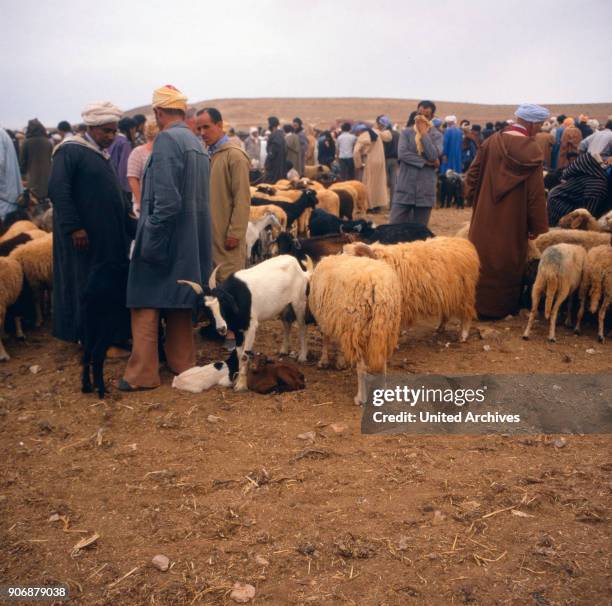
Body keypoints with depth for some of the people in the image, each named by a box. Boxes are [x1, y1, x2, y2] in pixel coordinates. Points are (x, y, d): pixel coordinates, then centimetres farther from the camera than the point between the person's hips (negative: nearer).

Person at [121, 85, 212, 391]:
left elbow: (167, 201, -22)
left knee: (146, 305, 0)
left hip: (167, 236, -8)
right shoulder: (196, 142, 11)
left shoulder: (167, 140, -15)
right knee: (177, 301, 17)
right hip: (191, 237, 8)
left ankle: (142, 374, 3)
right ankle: (182, 362, 25)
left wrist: (150, 240, -17)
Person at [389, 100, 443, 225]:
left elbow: (434, 156, -12)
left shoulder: (436, 135, 4)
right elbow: (402, 153, -11)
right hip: (405, 187, 0)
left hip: (425, 189, 0)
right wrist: (426, 162, -13)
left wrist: (424, 133, -9)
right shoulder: (406, 132, 4)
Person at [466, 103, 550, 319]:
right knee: (507, 262, 10)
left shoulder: (492, 142, -4)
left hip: (486, 216, 3)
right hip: (513, 221, -3)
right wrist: (538, 226, -7)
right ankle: (500, 307, 20)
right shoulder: (532, 151, -15)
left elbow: (473, 174, 2)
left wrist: (473, 197, 17)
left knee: (483, 257, 14)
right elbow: (536, 193, -14)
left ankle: (479, 303, 22)